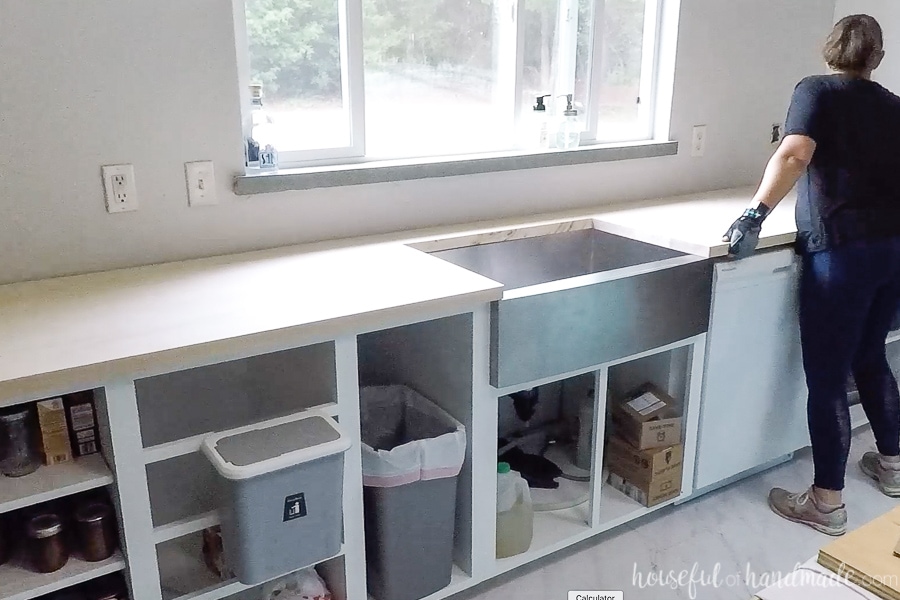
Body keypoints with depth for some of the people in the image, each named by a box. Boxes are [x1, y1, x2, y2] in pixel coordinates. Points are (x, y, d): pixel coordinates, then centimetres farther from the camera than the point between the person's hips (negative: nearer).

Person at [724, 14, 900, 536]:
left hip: (842, 250, -7)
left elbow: (795, 154, -20)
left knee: (827, 377, 0)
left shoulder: (817, 91, 0)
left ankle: (827, 502, 7)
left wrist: (756, 214, -25)